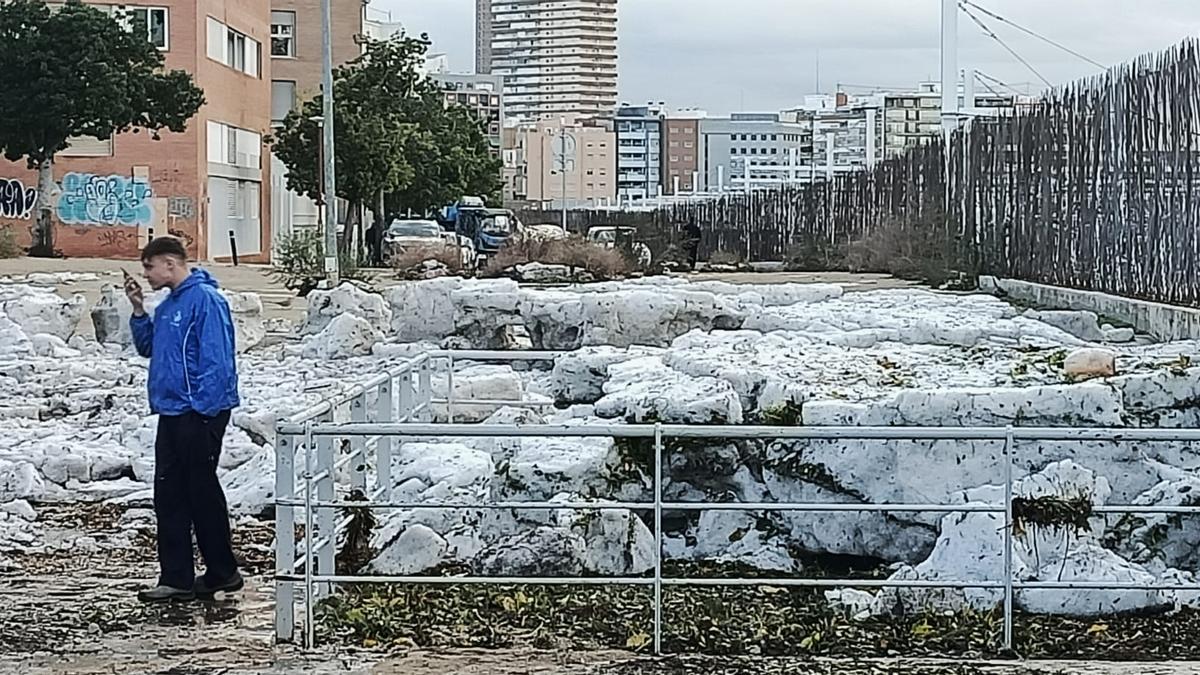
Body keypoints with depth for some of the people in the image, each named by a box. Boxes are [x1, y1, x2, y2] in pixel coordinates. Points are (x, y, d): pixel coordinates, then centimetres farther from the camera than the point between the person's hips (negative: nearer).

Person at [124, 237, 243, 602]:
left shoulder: (205, 299, -14)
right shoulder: (167, 306, 14)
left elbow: (216, 359, -19)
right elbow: (148, 347, 21)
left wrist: (203, 408, -21)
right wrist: (139, 310, 8)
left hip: (199, 413, -9)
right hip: (171, 412, 9)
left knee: (202, 492, 0)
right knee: (169, 496, 9)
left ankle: (223, 572, 13)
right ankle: (177, 578, 14)